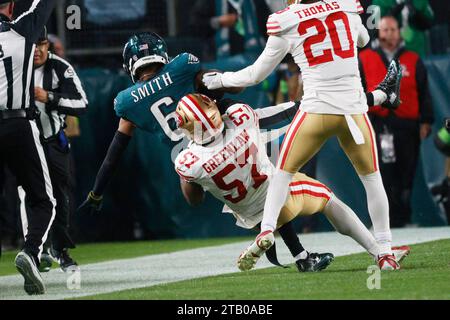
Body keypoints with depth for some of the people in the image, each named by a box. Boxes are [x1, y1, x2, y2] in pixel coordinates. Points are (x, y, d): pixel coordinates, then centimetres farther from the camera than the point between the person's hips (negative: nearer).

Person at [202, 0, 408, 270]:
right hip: (354, 110, 2)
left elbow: (256, 74, 7)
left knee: (284, 171, 18)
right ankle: (385, 251, 14)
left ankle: (267, 229, 0)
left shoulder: (287, 24, -2)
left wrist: (220, 80, 23)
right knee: (371, 178, 15)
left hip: (317, 110, -2)